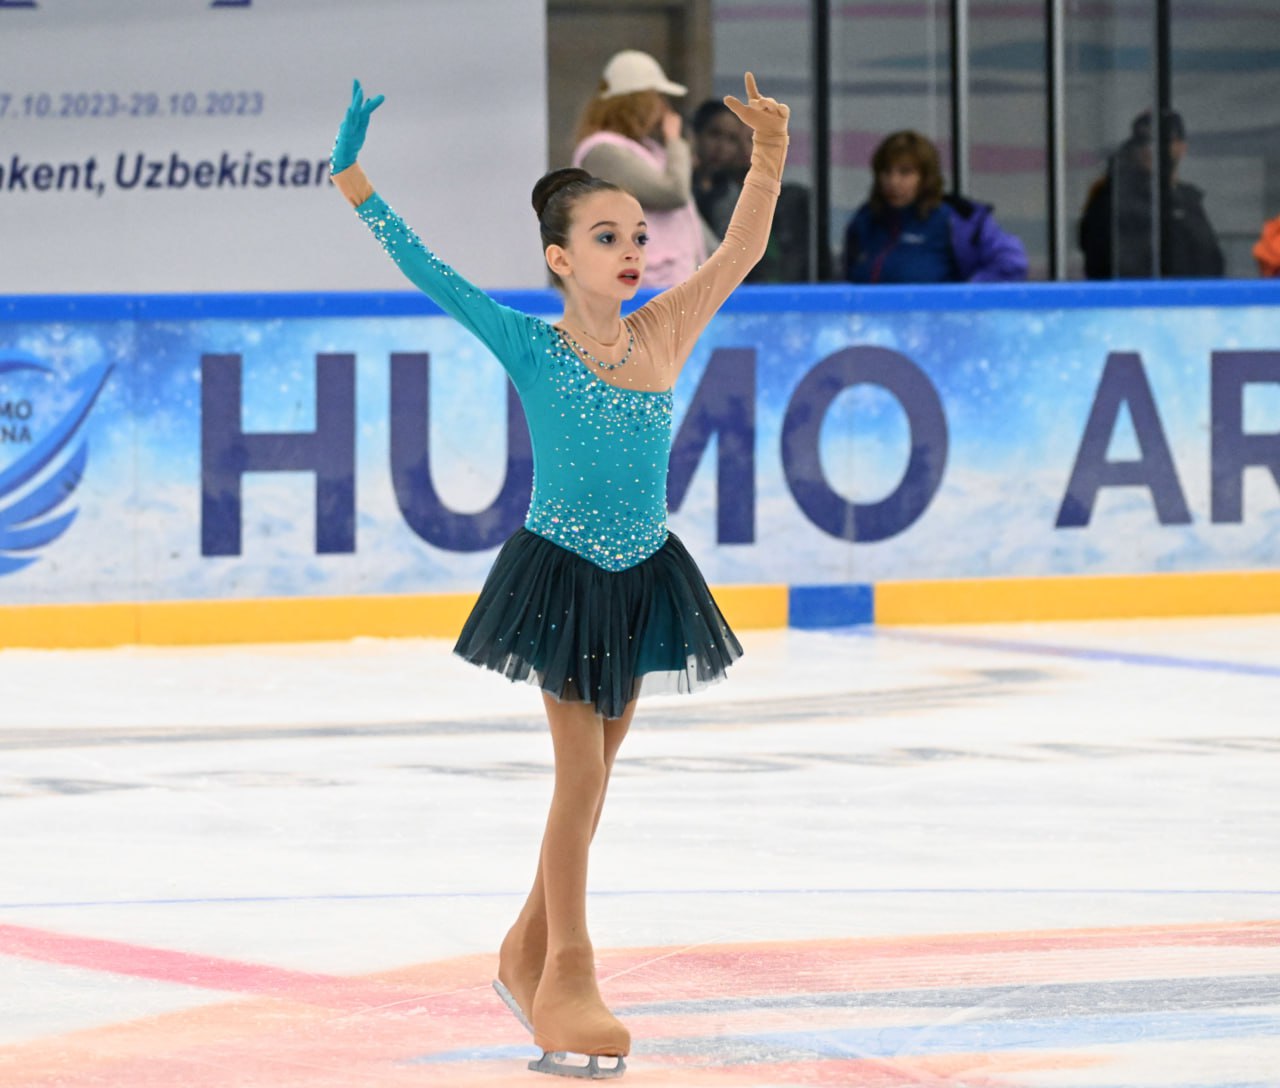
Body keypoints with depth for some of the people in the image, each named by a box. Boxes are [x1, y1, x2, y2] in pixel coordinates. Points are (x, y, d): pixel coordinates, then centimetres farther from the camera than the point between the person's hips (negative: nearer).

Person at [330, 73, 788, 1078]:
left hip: (642, 580, 4)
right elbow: (429, 273, -15)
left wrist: (768, 163, -14)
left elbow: (741, 252, -1)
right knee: (582, 774, -5)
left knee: (592, 772, 13)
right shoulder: (532, 346, -11)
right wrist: (356, 184, -22)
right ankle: (565, 978, 5)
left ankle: (529, 954, 27)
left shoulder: (662, 333, -1)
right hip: (562, 576, -4)